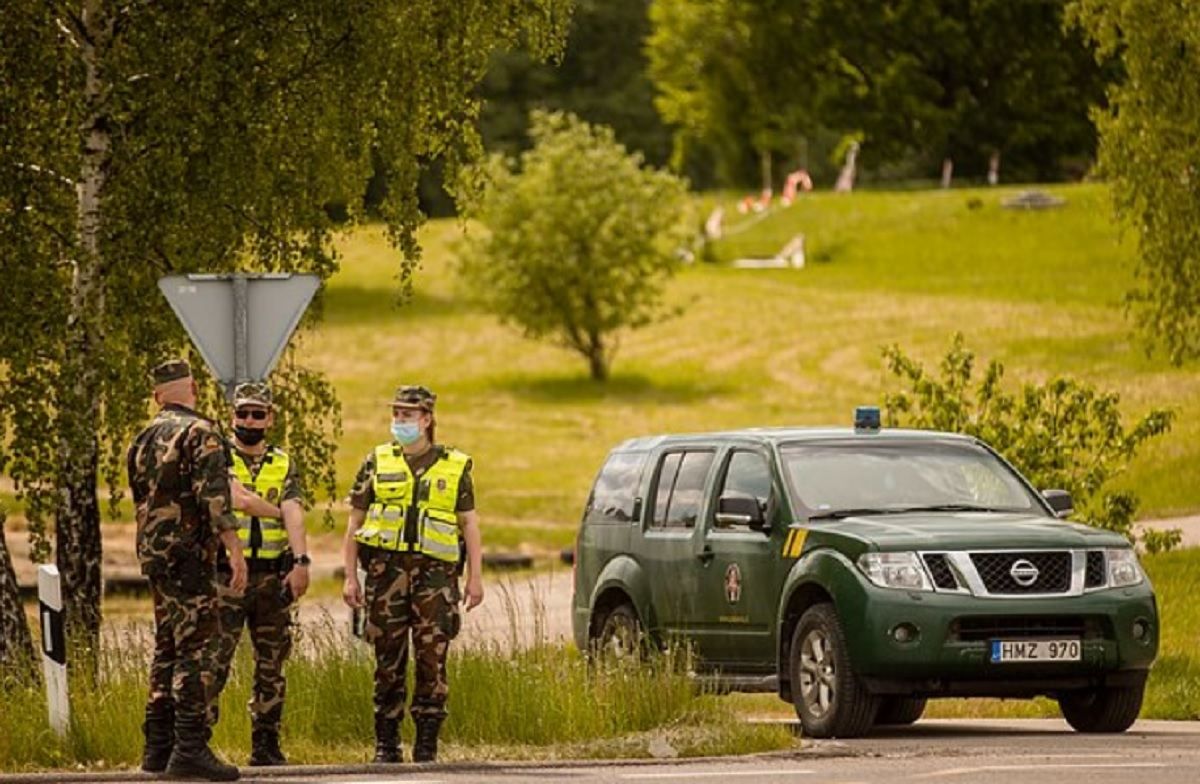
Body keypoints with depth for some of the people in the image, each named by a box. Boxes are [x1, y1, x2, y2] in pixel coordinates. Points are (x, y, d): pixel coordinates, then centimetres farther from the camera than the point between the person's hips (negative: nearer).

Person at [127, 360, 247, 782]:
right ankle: (190, 749, -15)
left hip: (153, 553, 8)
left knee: (168, 649, 14)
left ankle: (158, 747, 15)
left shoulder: (143, 440, 14)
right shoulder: (201, 433, -10)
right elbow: (215, 496, -19)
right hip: (189, 554, -8)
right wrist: (235, 551, -20)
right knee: (194, 651, -9)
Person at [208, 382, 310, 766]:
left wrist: (301, 561, -18)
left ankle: (266, 745, 16)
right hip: (227, 574, -4)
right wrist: (274, 510, -5)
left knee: (271, 663, 8)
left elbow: (293, 513, -4)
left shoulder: (283, 465, 11)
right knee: (215, 661, -9)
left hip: (271, 576, 4)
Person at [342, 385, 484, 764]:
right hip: (386, 568, 1)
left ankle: (427, 744, -1)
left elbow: (469, 524, 10)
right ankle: (386, 744, 8)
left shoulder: (455, 466, 10)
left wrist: (475, 577, 1)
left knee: (432, 658, -6)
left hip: (435, 572, -1)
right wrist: (350, 577, 4)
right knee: (388, 659, 1)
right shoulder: (377, 462, 11)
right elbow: (355, 522, 11)